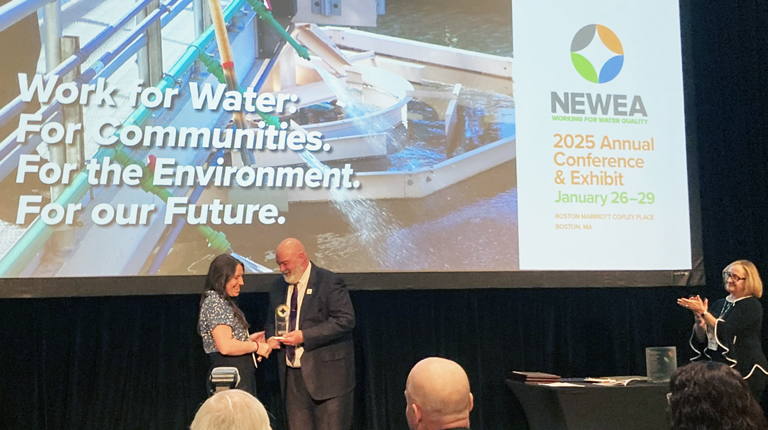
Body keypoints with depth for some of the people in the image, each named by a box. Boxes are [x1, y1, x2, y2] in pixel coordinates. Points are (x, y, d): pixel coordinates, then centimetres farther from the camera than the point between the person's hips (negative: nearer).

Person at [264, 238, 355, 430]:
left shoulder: (330, 282, -7)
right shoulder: (279, 286, 14)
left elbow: (346, 320, -16)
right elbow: (271, 320, 25)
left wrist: (304, 336, -20)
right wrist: (271, 337, 1)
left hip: (326, 374, -6)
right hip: (292, 376, 6)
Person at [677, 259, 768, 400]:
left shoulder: (752, 306, -5)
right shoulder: (719, 305, 14)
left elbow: (726, 331, -17)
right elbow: (701, 339, 11)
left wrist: (703, 312, -17)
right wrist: (699, 320, -8)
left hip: (745, 372, -6)